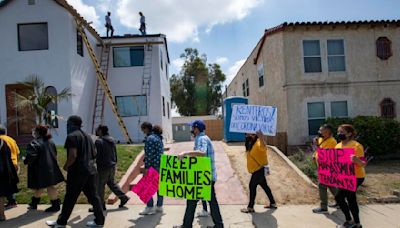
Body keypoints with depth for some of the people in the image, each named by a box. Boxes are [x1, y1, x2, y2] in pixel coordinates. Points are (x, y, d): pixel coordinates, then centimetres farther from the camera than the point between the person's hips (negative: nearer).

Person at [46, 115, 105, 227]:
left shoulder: (72, 136, -10)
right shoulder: (87, 136, 16)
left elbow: (73, 155, -20)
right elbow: (94, 153, 18)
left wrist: (66, 166, -5)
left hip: (78, 172, -8)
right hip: (91, 170, 8)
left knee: (70, 198, 5)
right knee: (93, 196, 10)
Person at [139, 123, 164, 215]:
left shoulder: (150, 138, -14)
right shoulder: (158, 137, 15)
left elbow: (149, 154, -19)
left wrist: (146, 167, -18)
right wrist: (160, 164, 19)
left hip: (153, 165, -9)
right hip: (160, 164, 9)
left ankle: (150, 207, 1)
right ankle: (159, 206, 20)